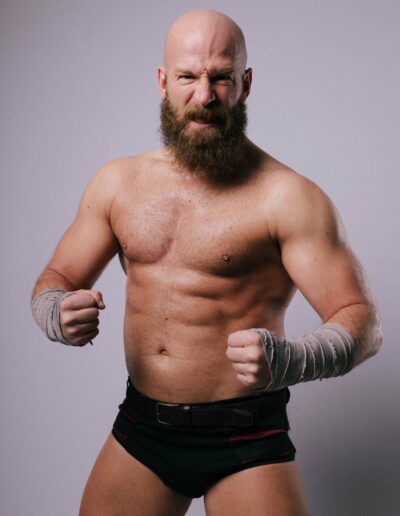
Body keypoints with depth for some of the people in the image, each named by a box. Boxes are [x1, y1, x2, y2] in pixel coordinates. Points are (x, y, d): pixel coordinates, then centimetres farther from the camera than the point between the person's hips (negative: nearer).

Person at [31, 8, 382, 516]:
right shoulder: (117, 182, 4)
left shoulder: (287, 197, -13)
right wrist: (58, 315, -14)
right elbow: (54, 280, 11)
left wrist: (288, 360, -35)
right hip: (139, 432, 4)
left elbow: (362, 321, -15)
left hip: (245, 440, -4)